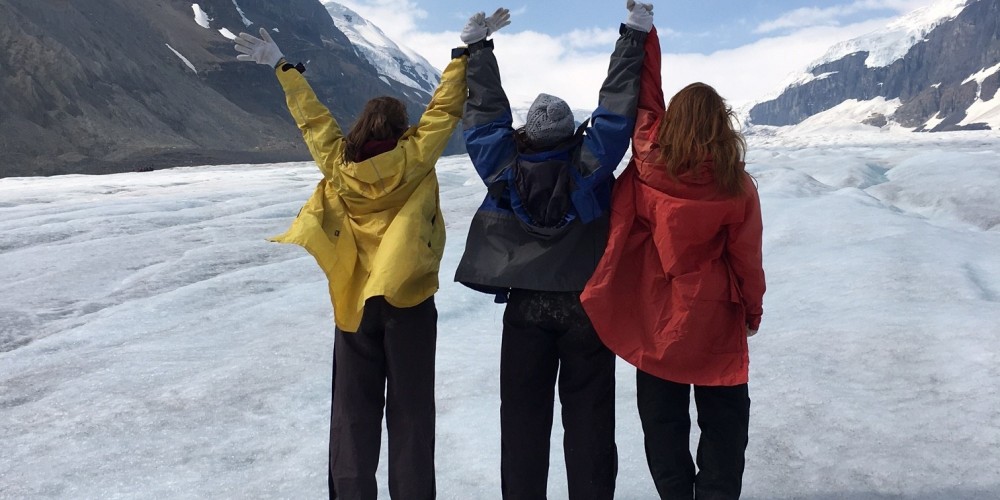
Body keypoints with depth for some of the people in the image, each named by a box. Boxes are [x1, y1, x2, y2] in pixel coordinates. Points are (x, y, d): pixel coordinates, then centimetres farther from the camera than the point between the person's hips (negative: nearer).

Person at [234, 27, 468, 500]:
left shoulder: (337, 163, -3)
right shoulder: (413, 158, -9)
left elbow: (311, 116, 9)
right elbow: (445, 108, -4)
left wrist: (281, 66, 21)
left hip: (354, 301, 3)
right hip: (408, 301, -2)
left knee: (353, 410, 12)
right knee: (409, 411, 6)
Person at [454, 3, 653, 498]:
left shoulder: (503, 168, -5)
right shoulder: (590, 162, -9)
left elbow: (485, 112, 4)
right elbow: (617, 106, -5)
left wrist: (476, 44, 14)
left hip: (525, 308, 2)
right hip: (587, 307, -1)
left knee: (523, 419, 9)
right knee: (588, 420, 7)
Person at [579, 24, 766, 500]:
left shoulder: (648, 167, -10)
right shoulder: (737, 185, -13)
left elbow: (644, 100, 2)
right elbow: (746, 259, -7)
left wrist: (642, 29, 11)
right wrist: (753, 309, 10)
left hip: (654, 320, 2)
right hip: (715, 321, -1)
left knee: (663, 426, 15)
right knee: (722, 425, 14)